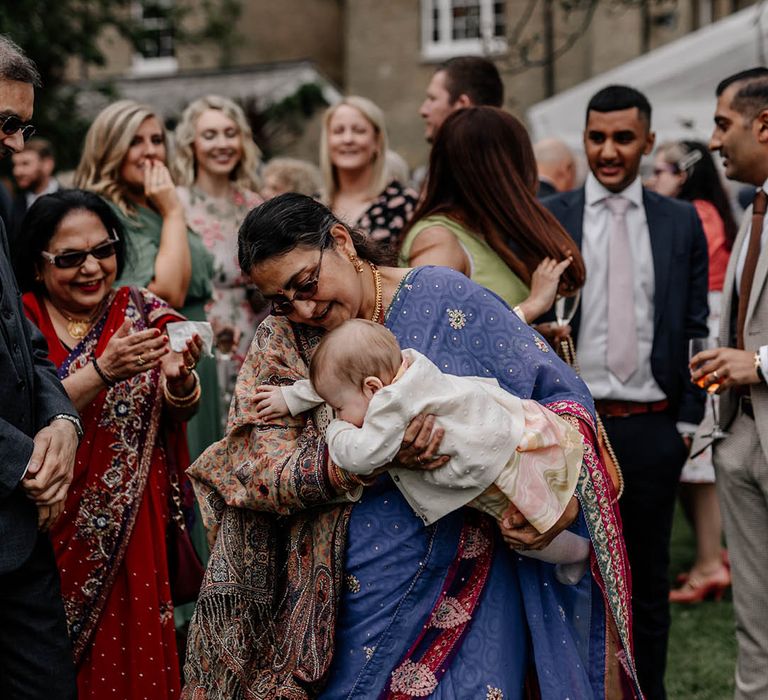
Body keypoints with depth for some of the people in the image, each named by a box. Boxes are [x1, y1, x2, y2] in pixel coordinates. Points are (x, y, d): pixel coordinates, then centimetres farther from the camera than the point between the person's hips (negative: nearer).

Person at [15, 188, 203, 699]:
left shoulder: (144, 312, 1)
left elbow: (179, 412, -6)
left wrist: (179, 378, -29)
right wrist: (103, 371, -29)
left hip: (133, 527, 1)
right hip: (51, 533, -1)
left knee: (135, 655, 4)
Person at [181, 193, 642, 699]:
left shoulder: (444, 297, -7)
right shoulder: (281, 343, 0)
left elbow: (562, 393, -4)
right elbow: (262, 468, -10)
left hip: (468, 579, -1)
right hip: (354, 596, 2)